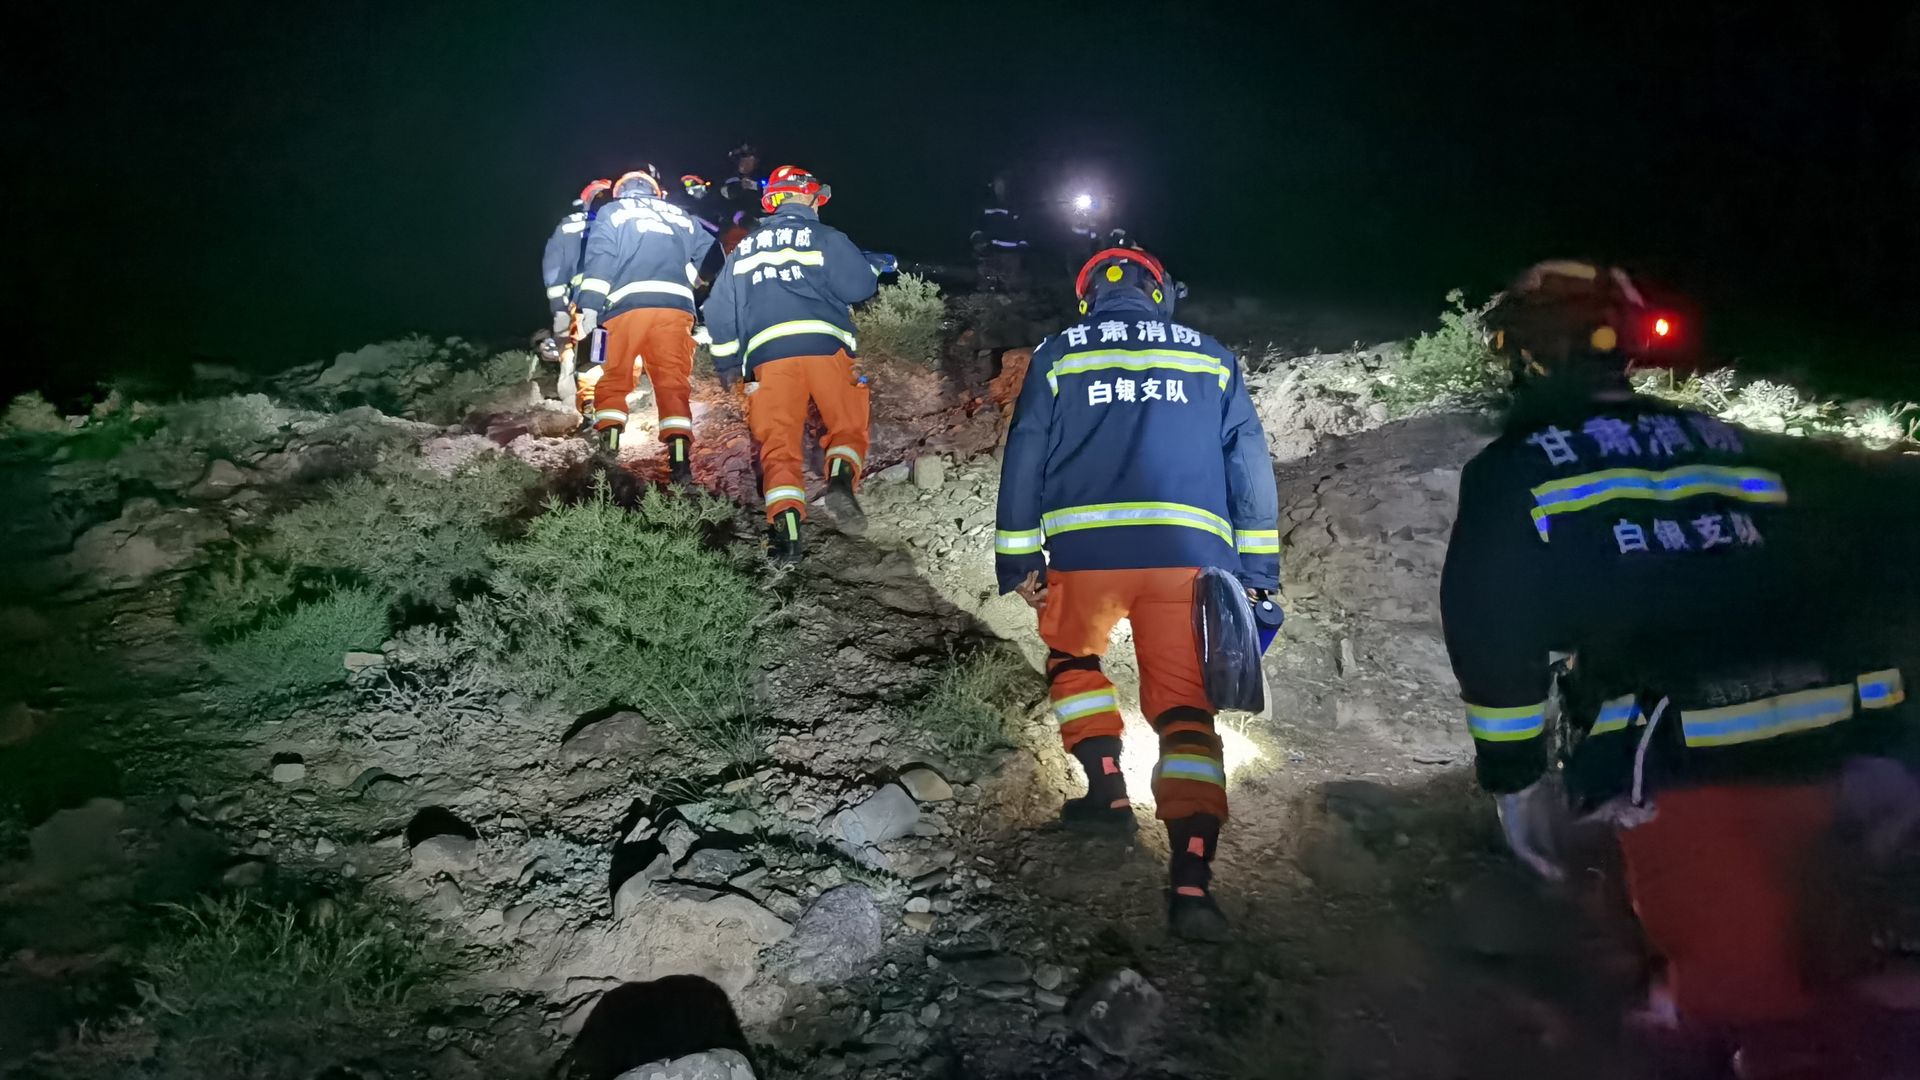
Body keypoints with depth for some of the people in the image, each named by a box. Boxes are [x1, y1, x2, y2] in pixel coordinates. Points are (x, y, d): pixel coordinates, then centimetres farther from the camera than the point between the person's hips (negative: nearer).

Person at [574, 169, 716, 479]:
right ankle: (680, 456, -10)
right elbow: (708, 255, 18)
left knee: (614, 379, 5)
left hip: (628, 304, -2)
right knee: (673, 383, 2)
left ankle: (607, 448, -8)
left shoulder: (612, 212, 17)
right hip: (676, 305, 2)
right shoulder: (680, 216, 26)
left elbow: (599, 259, 4)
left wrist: (589, 305, -2)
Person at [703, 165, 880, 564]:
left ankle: (785, 526, -16)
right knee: (848, 426, 8)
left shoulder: (743, 251, 22)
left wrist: (731, 364, 28)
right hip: (824, 347, -2)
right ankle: (841, 478, -22)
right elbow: (859, 285, -3)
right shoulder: (824, 238, 8)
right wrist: (874, 273, 20)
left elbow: (719, 312, 21)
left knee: (778, 444, 1)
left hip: (766, 357, 3)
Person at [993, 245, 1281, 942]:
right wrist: (1258, 572, 12)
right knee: (1185, 708, 4)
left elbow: (1023, 459, 9)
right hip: (1188, 553, 1)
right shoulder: (1212, 360, 17)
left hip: (1085, 549, 0)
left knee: (1073, 658, 28)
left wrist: (1017, 560, 11)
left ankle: (1108, 792, 16)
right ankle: (1192, 879, -8)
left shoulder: (1058, 356, 14)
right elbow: (1251, 466, 12)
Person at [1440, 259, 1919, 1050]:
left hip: (1672, 762, -5)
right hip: (1810, 749, 5)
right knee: (1767, 944, 25)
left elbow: (1488, 622, -3)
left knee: (1736, 989, 5)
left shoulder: (1514, 470, 6)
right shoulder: (1732, 443, 21)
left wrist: (1512, 774, 5)